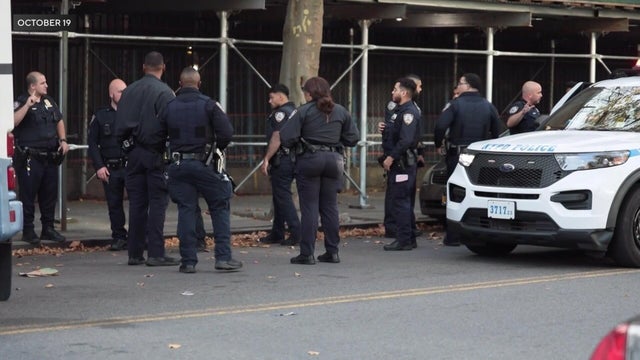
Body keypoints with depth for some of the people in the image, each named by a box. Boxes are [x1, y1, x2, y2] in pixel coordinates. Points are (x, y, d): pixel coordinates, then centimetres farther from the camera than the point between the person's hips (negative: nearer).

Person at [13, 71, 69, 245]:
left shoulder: (49, 101, 14)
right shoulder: (22, 102, -7)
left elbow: (59, 121, 25)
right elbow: (13, 122, -24)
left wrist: (63, 140, 12)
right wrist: (27, 105, -31)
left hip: (50, 157, 7)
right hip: (30, 157, -7)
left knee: (50, 194, 11)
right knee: (28, 195, -1)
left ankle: (48, 229, 20)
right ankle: (28, 231, 4)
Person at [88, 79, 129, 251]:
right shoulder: (101, 116, 7)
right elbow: (92, 143, 7)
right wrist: (99, 166, -2)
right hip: (110, 168, 1)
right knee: (114, 204, 6)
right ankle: (119, 238, 16)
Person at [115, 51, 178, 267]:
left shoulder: (129, 91, 6)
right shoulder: (164, 92, -11)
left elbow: (119, 126, 7)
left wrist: (127, 145, 16)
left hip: (135, 154, 5)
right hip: (156, 154, -5)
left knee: (137, 203, 9)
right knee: (157, 203, -2)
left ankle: (135, 253, 11)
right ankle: (155, 254, -6)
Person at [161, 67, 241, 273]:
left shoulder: (169, 107, 4)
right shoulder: (208, 105, -5)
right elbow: (226, 133, -10)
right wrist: (216, 147, 8)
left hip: (179, 165, 3)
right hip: (204, 164, -3)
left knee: (185, 211, 6)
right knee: (220, 209, 6)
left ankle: (188, 261, 4)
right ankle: (223, 257, 1)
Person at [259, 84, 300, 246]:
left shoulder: (281, 113, -13)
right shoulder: (294, 111, 18)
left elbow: (277, 138, -20)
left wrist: (267, 159, -17)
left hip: (282, 160, -10)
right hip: (293, 159, 10)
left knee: (282, 197, -7)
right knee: (279, 196, 14)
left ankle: (296, 233, -11)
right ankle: (276, 234, 19)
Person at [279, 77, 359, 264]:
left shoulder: (304, 111, -7)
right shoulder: (341, 111, 6)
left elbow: (286, 137, -12)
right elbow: (353, 138, 9)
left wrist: (298, 143, 8)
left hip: (309, 159, -4)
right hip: (334, 160, 4)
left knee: (309, 207, -1)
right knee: (330, 206, 11)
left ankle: (307, 254, -2)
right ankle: (332, 252, 13)